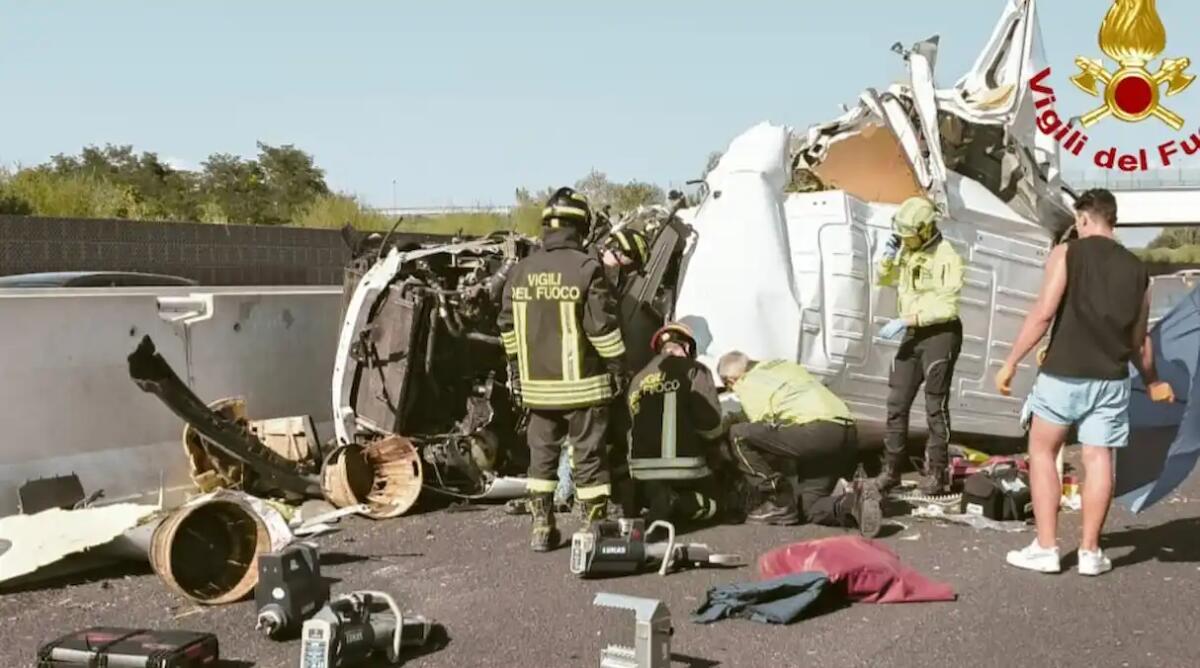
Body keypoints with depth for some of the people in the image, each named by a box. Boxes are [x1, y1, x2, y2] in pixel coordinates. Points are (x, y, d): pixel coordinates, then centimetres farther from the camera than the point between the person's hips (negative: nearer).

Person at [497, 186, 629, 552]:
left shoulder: (521, 271, 4)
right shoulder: (586, 268, -12)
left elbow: (507, 325, 10)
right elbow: (603, 326, -13)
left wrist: (516, 369, 19)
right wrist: (617, 367, -3)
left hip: (537, 383, 5)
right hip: (581, 383, -4)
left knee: (542, 453, 14)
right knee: (589, 454, 4)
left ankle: (541, 527, 18)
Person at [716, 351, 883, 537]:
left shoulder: (748, 384, 8)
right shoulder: (784, 364, 31)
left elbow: (765, 430, 6)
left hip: (815, 430, -8)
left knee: (739, 434, 0)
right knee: (812, 508, 20)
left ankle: (777, 504, 1)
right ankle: (854, 500, -9)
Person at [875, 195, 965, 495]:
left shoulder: (946, 257, -15)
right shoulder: (906, 250, 7)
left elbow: (946, 307, -20)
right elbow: (884, 279, 21)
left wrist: (905, 320, -22)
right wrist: (888, 256, 1)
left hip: (940, 335, -7)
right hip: (912, 335, 7)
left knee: (935, 406, -1)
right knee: (897, 403, 5)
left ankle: (937, 473, 7)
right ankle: (891, 468, 12)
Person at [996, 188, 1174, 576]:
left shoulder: (1068, 253, -3)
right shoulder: (1136, 268, 10)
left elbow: (1043, 314, -12)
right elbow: (1139, 339, 15)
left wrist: (1011, 362, -7)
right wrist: (1152, 382, 30)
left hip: (1063, 374, -3)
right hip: (1111, 378, 4)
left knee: (1042, 453, 9)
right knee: (1099, 459, 7)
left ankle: (1046, 549, 7)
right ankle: (1090, 551, 11)